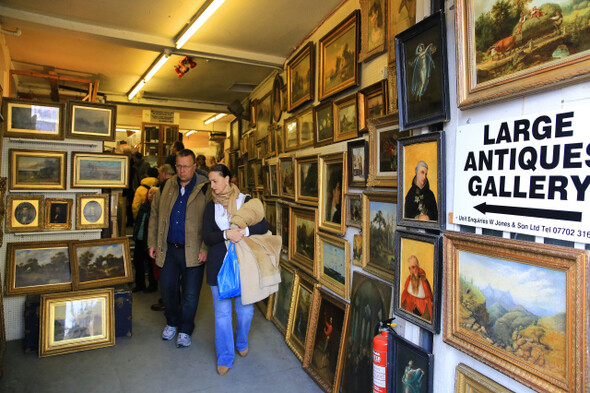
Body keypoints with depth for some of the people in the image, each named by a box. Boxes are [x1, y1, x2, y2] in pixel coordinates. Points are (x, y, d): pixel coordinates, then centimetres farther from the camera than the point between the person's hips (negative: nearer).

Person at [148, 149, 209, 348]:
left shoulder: (205, 189, -9)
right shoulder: (166, 187, 5)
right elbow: (155, 215, 14)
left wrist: (206, 249, -15)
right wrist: (152, 243, 10)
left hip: (193, 251, -4)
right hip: (169, 249, 4)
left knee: (190, 294, 7)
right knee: (167, 288, 14)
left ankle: (185, 330, 28)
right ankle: (172, 322, 40)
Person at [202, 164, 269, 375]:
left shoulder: (246, 200, 0)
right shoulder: (211, 207, 5)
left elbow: (264, 226, -7)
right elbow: (207, 237, -3)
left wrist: (245, 230, -24)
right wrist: (226, 234, -20)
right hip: (219, 264, 1)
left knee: (245, 309, 10)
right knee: (222, 312, 6)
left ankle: (242, 343, 40)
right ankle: (225, 357, 24)